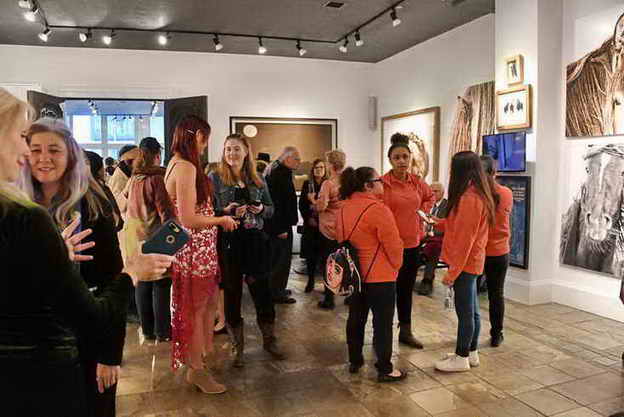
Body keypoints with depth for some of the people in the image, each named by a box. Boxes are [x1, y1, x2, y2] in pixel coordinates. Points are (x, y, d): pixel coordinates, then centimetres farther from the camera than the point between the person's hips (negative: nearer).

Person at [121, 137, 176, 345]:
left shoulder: (133, 179, 6)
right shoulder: (157, 178, -13)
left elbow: (123, 206, 16)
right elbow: (166, 212, -17)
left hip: (135, 238, 7)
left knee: (142, 283, 13)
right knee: (161, 285, 3)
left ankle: (147, 330, 22)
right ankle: (162, 332, 10)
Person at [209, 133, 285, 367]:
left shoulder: (257, 180, 9)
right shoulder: (215, 179, 0)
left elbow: (271, 208, 14)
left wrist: (261, 209, -7)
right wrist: (226, 212, -19)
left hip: (255, 241, 2)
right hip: (228, 243, -2)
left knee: (262, 291, 8)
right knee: (232, 293, 6)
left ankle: (268, 340, 27)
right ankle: (238, 347, 23)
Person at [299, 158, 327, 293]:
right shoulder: (307, 184, 7)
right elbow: (301, 204, 6)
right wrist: (308, 218, -3)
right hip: (310, 224, 2)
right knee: (310, 253, 5)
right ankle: (310, 280, 18)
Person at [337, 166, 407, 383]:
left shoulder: (343, 209, 3)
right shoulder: (378, 209, -20)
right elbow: (393, 245, -17)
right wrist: (396, 265, 1)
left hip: (353, 274, 8)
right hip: (380, 276, -7)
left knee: (356, 318, 18)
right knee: (383, 323, 4)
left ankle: (354, 361, 31)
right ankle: (385, 369, 15)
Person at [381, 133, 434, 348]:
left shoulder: (417, 182, 4)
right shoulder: (382, 184, -14)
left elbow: (430, 197, 24)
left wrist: (422, 214, 11)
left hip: (412, 244, 6)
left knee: (406, 289, 17)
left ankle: (405, 332, 32)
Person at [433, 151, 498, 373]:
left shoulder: (468, 198, -21)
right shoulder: (479, 195, 9)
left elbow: (464, 239, -22)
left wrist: (451, 272, -18)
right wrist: (436, 222, 20)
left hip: (464, 263, -10)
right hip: (471, 262, 10)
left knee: (465, 311, 3)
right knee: (471, 310, 18)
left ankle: (461, 358, 16)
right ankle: (471, 352, 31)